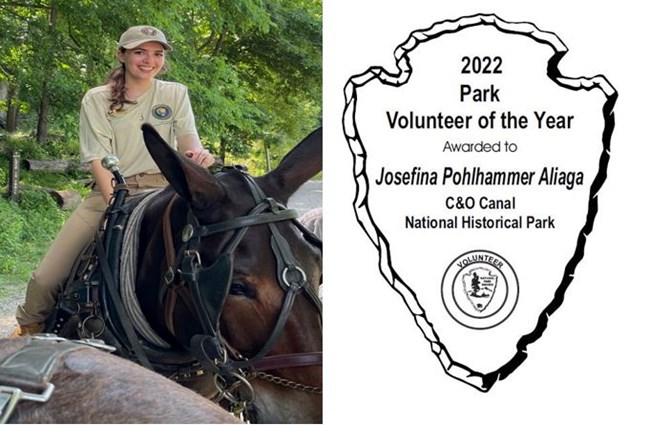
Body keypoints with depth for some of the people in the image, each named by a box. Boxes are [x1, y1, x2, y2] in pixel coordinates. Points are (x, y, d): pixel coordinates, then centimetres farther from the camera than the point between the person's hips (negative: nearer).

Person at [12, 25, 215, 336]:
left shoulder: (175, 94, 10)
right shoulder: (97, 100, 4)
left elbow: (188, 138, -3)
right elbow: (99, 159, -4)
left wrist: (197, 154, -29)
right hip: (109, 191, -1)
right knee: (45, 279, -9)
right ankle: (27, 330, 20)